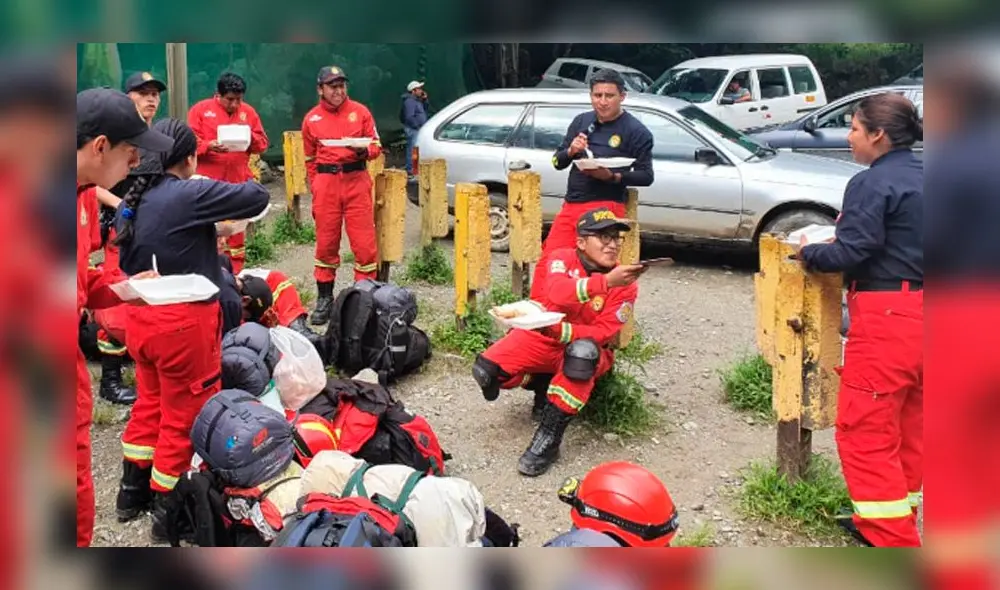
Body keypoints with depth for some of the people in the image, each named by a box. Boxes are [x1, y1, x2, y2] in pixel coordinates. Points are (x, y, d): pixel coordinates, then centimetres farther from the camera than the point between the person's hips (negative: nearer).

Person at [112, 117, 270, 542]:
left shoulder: (133, 200, 7)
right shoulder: (191, 193, -17)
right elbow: (257, 198, -14)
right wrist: (242, 185, 9)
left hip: (142, 317, 8)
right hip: (184, 321, -8)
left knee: (151, 403, 24)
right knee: (184, 416, 6)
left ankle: (133, 491, 37)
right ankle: (169, 514, 16)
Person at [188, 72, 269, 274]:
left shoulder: (248, 112, 11)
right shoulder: (200, 110, 2)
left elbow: (262, 143, 12)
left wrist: (250, 136, -8)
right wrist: (209, 146, -20)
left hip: (239, 180, 3)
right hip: (208, 181, -3)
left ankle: (236, 272, 16)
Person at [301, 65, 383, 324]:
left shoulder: (360, 111, 4)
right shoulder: (311, 119, 9)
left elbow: (376, 145, 7)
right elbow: (309, 158, 15)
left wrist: (365, 151, -15)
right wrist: (315, 187, 8)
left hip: (356, 182, -1)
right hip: (325, 184, 1)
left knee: (364, 242, -4)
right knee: (326, 242, 6)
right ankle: (325, 298, 15)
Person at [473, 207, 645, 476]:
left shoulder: (626, 285, -9)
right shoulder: (562, 258, -9)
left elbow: (604, 333, -18)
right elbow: (557, 292, -32)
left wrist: (560, 330, -34)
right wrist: (606, 281, -46)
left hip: (588, 351, -1)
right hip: (542, 336, 1)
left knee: (583, 350, -40)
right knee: (485, 370, -23)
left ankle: (550, 435, -31)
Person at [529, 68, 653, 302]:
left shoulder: (636, 132, -1)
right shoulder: (581, 121, 14)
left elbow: (646, 176, -4)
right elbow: (557, 162, 16)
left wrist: (612, 176, -18)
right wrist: (571, 151, -6)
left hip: (605, 207, -5)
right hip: (570, 206, 5)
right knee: (547, 263, -1)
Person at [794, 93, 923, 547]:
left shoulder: (871, 183, -14)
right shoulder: (922, 177, 12)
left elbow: (849, 253, -19)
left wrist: (807, 252, -1)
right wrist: (853, 224, 18)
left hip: (886, 316, -9)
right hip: (919, 312, 9)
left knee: (865, 430, -2)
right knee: (908, 428, 17)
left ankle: (894, 541, -1)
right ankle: (888, 520, 31)